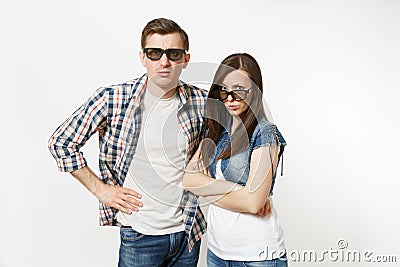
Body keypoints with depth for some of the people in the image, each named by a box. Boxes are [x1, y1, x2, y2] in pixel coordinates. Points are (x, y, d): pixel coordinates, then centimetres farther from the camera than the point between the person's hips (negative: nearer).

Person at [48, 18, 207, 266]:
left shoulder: (201, 102, -4)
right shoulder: (113, 99, -12)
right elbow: (61, 142, -4)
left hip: (189, 231, 3)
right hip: (140, 236, -3)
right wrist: (100, 189, -7)